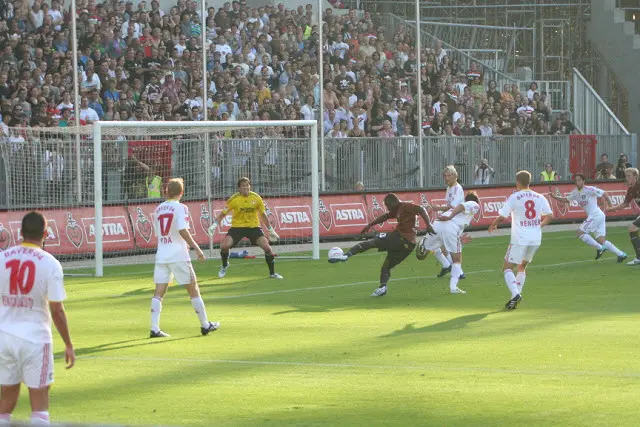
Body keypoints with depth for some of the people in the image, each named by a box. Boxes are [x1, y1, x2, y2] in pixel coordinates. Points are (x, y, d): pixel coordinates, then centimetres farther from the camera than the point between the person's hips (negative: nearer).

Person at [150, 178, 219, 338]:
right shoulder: (180, 208, -6)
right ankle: (205, 325, 14)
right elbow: (182, 230, -19)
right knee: (193, 289, 7)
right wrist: (197, 248, -14)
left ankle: (154, 328, -9)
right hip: (178, 255, -5)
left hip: (161, 254, 5)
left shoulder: (159, 208, 11)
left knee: (159, 292, 1)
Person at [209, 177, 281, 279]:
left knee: (267, 247, -16)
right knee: (224, 246, -20)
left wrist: (271, 230, 10)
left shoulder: (256, 198, -7)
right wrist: (214, 224, -15)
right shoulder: (234, 199, -12)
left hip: (253, 227, 1)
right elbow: (223, 213, -3)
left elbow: (263, 215, 5)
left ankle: (272, 273, 4)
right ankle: (224, 266, 13)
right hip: (237, 226, -1)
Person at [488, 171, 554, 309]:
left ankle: (515, 294, -20)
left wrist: (493, 226, 12)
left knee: (508, 267, 2)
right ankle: (517, 295, 16)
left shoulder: (514, 198, -7)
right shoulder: (539, 198, 6)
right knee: (522, 267, 22)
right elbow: (550, 216, 5)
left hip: (520, 239, -5)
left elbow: (502, 217, -7)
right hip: (536, 238, 5)